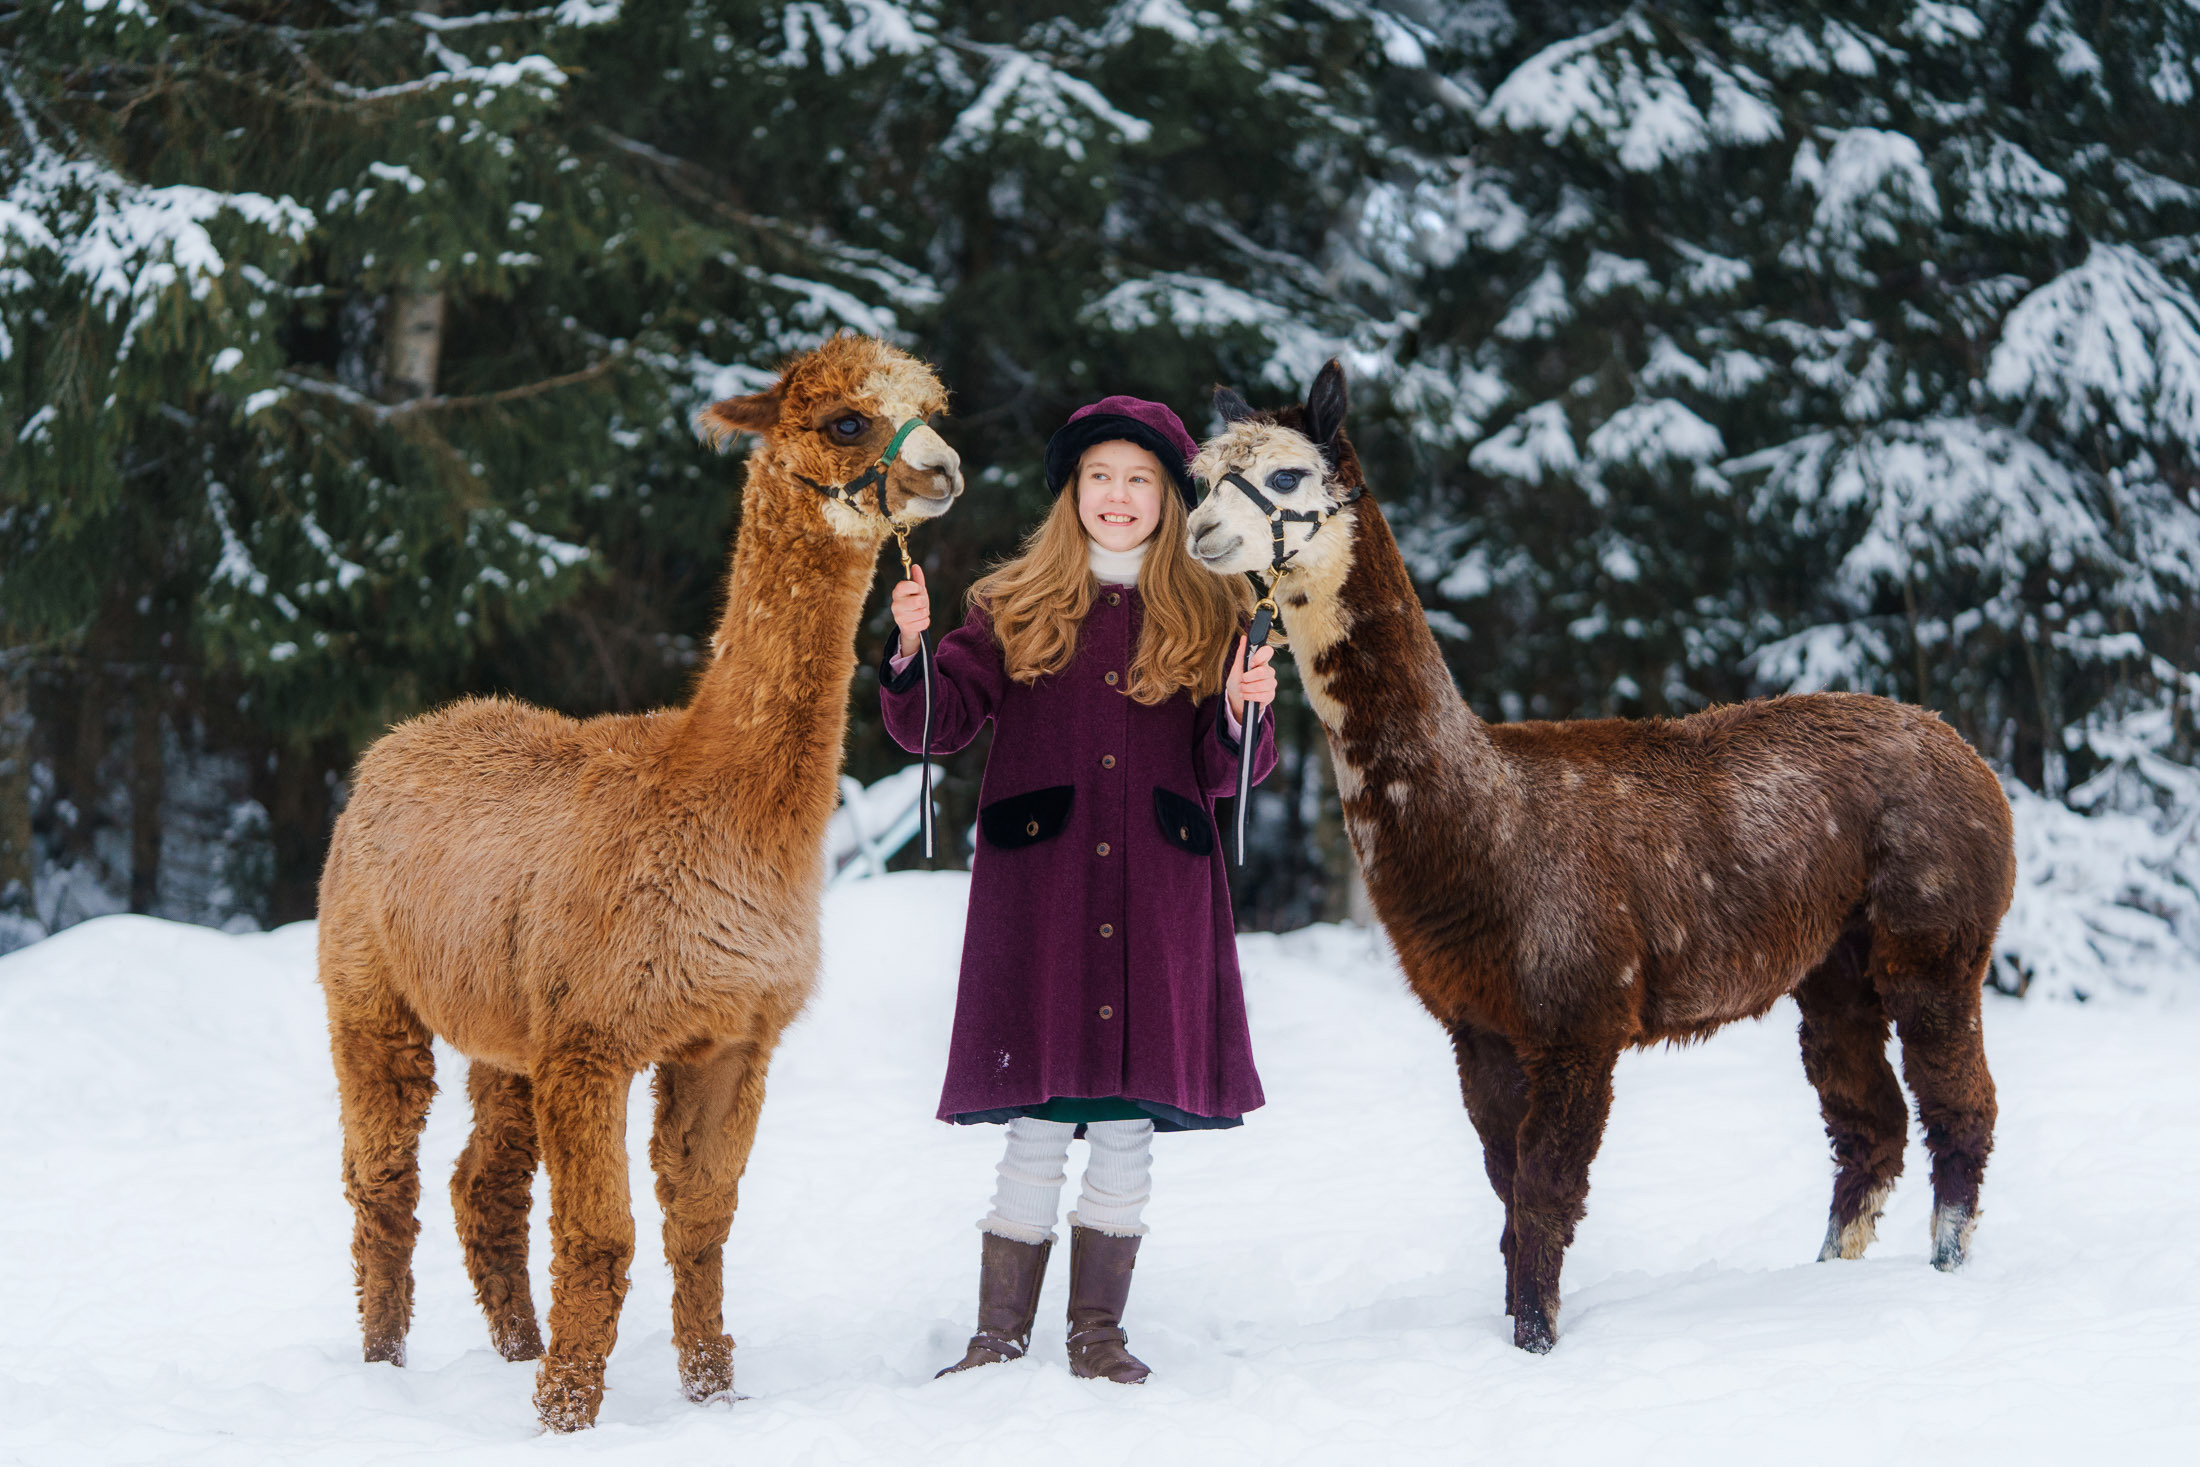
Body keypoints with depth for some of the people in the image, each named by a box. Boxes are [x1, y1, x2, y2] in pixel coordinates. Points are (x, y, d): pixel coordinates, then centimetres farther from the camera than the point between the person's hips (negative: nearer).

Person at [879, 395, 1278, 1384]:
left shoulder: (1211, 618, 9)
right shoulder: (1016, 608, 7)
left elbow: (1224, 774, 7)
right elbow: (937, 724, 1)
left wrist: (1240, 716, -13)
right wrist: (913, 650, -17)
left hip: (1159, 900, 1)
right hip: (1037, 894, -1)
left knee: (1129, 1134, 4)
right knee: (1036, 1135, -3)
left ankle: (1098, 1333, 15)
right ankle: (1000, 1338, 7)